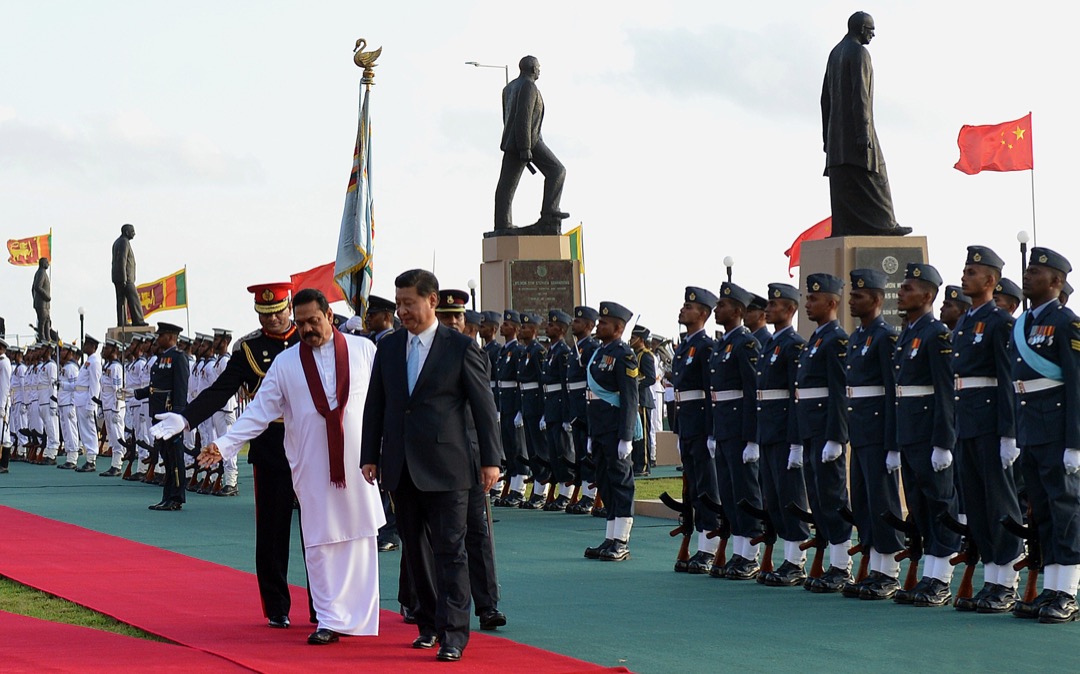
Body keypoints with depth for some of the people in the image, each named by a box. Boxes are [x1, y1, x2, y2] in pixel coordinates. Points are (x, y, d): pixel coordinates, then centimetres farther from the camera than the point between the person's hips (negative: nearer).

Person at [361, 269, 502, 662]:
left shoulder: (461, 347, -4)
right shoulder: (388, 348, 9)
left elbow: (483, 406, -2)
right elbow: (375, 405, 13)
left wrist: (491, 459, -5)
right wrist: (370, 456, 9)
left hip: (445, 467, -5)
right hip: (401, 467, 5)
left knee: (449, 550, -7)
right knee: (415, 550, 11)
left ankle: (452, 634, -7)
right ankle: (428, 624, 22)